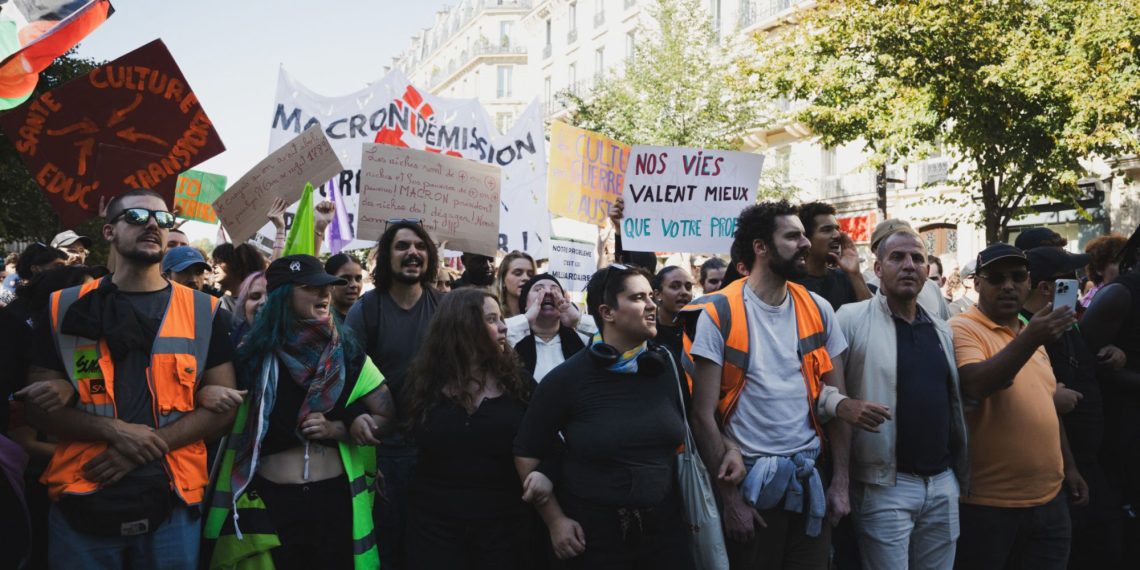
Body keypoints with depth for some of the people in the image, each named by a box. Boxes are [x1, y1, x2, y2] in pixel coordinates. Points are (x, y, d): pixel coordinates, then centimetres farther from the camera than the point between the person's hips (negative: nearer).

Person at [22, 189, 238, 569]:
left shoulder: (203, 312, 4)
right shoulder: (66, 309, 5)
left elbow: (221, 405, 1)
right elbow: (39, 407, 2)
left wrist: (150, 444, -13)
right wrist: (115, 431, -14)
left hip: (171, 506, 0)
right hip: (81, 507, 0)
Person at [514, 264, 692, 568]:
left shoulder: (668, 366, 1)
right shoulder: (566, 379, -9)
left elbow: (685, 438, 11)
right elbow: (526, 453, -3)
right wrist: (555, 520, -6)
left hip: (665, 525, 3)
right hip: (591, 534, -3)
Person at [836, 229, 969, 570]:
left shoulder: (941, 329, 13)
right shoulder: (852, 318, -8)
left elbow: (956, 400, 19)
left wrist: (961, 471, 16)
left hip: (943, 482, 6)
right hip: (885, 485, -6)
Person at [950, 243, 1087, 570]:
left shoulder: (1031, 334, 15)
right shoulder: (962, 329, -10)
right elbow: (975, 386, -28)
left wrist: (1069, 467, 20)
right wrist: (1030, 340, -33)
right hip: (987, 502, -7)